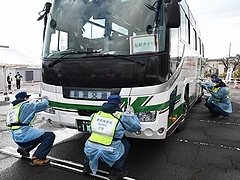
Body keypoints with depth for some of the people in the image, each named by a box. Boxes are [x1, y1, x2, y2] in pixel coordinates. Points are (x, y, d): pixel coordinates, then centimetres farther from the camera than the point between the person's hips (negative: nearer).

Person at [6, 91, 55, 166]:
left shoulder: (12, 109, 22)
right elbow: (44, 105, -2)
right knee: (50, 135, -12)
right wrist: (44, 99, 21)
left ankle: (23, 149, 23)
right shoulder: (26, 106, -3)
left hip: (16, 139, 9)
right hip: (25, 136, -9)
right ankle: (36, 158, -21)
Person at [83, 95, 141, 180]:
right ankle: (115, 171, 18)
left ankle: (87, 166, 30)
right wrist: (131, 114, 25)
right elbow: (137, 127, 10)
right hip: (109, 154, -4)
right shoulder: (122, 117, -3)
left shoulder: (96, 115, 7)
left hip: (90, 151, 4)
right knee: (126, 144, 21)